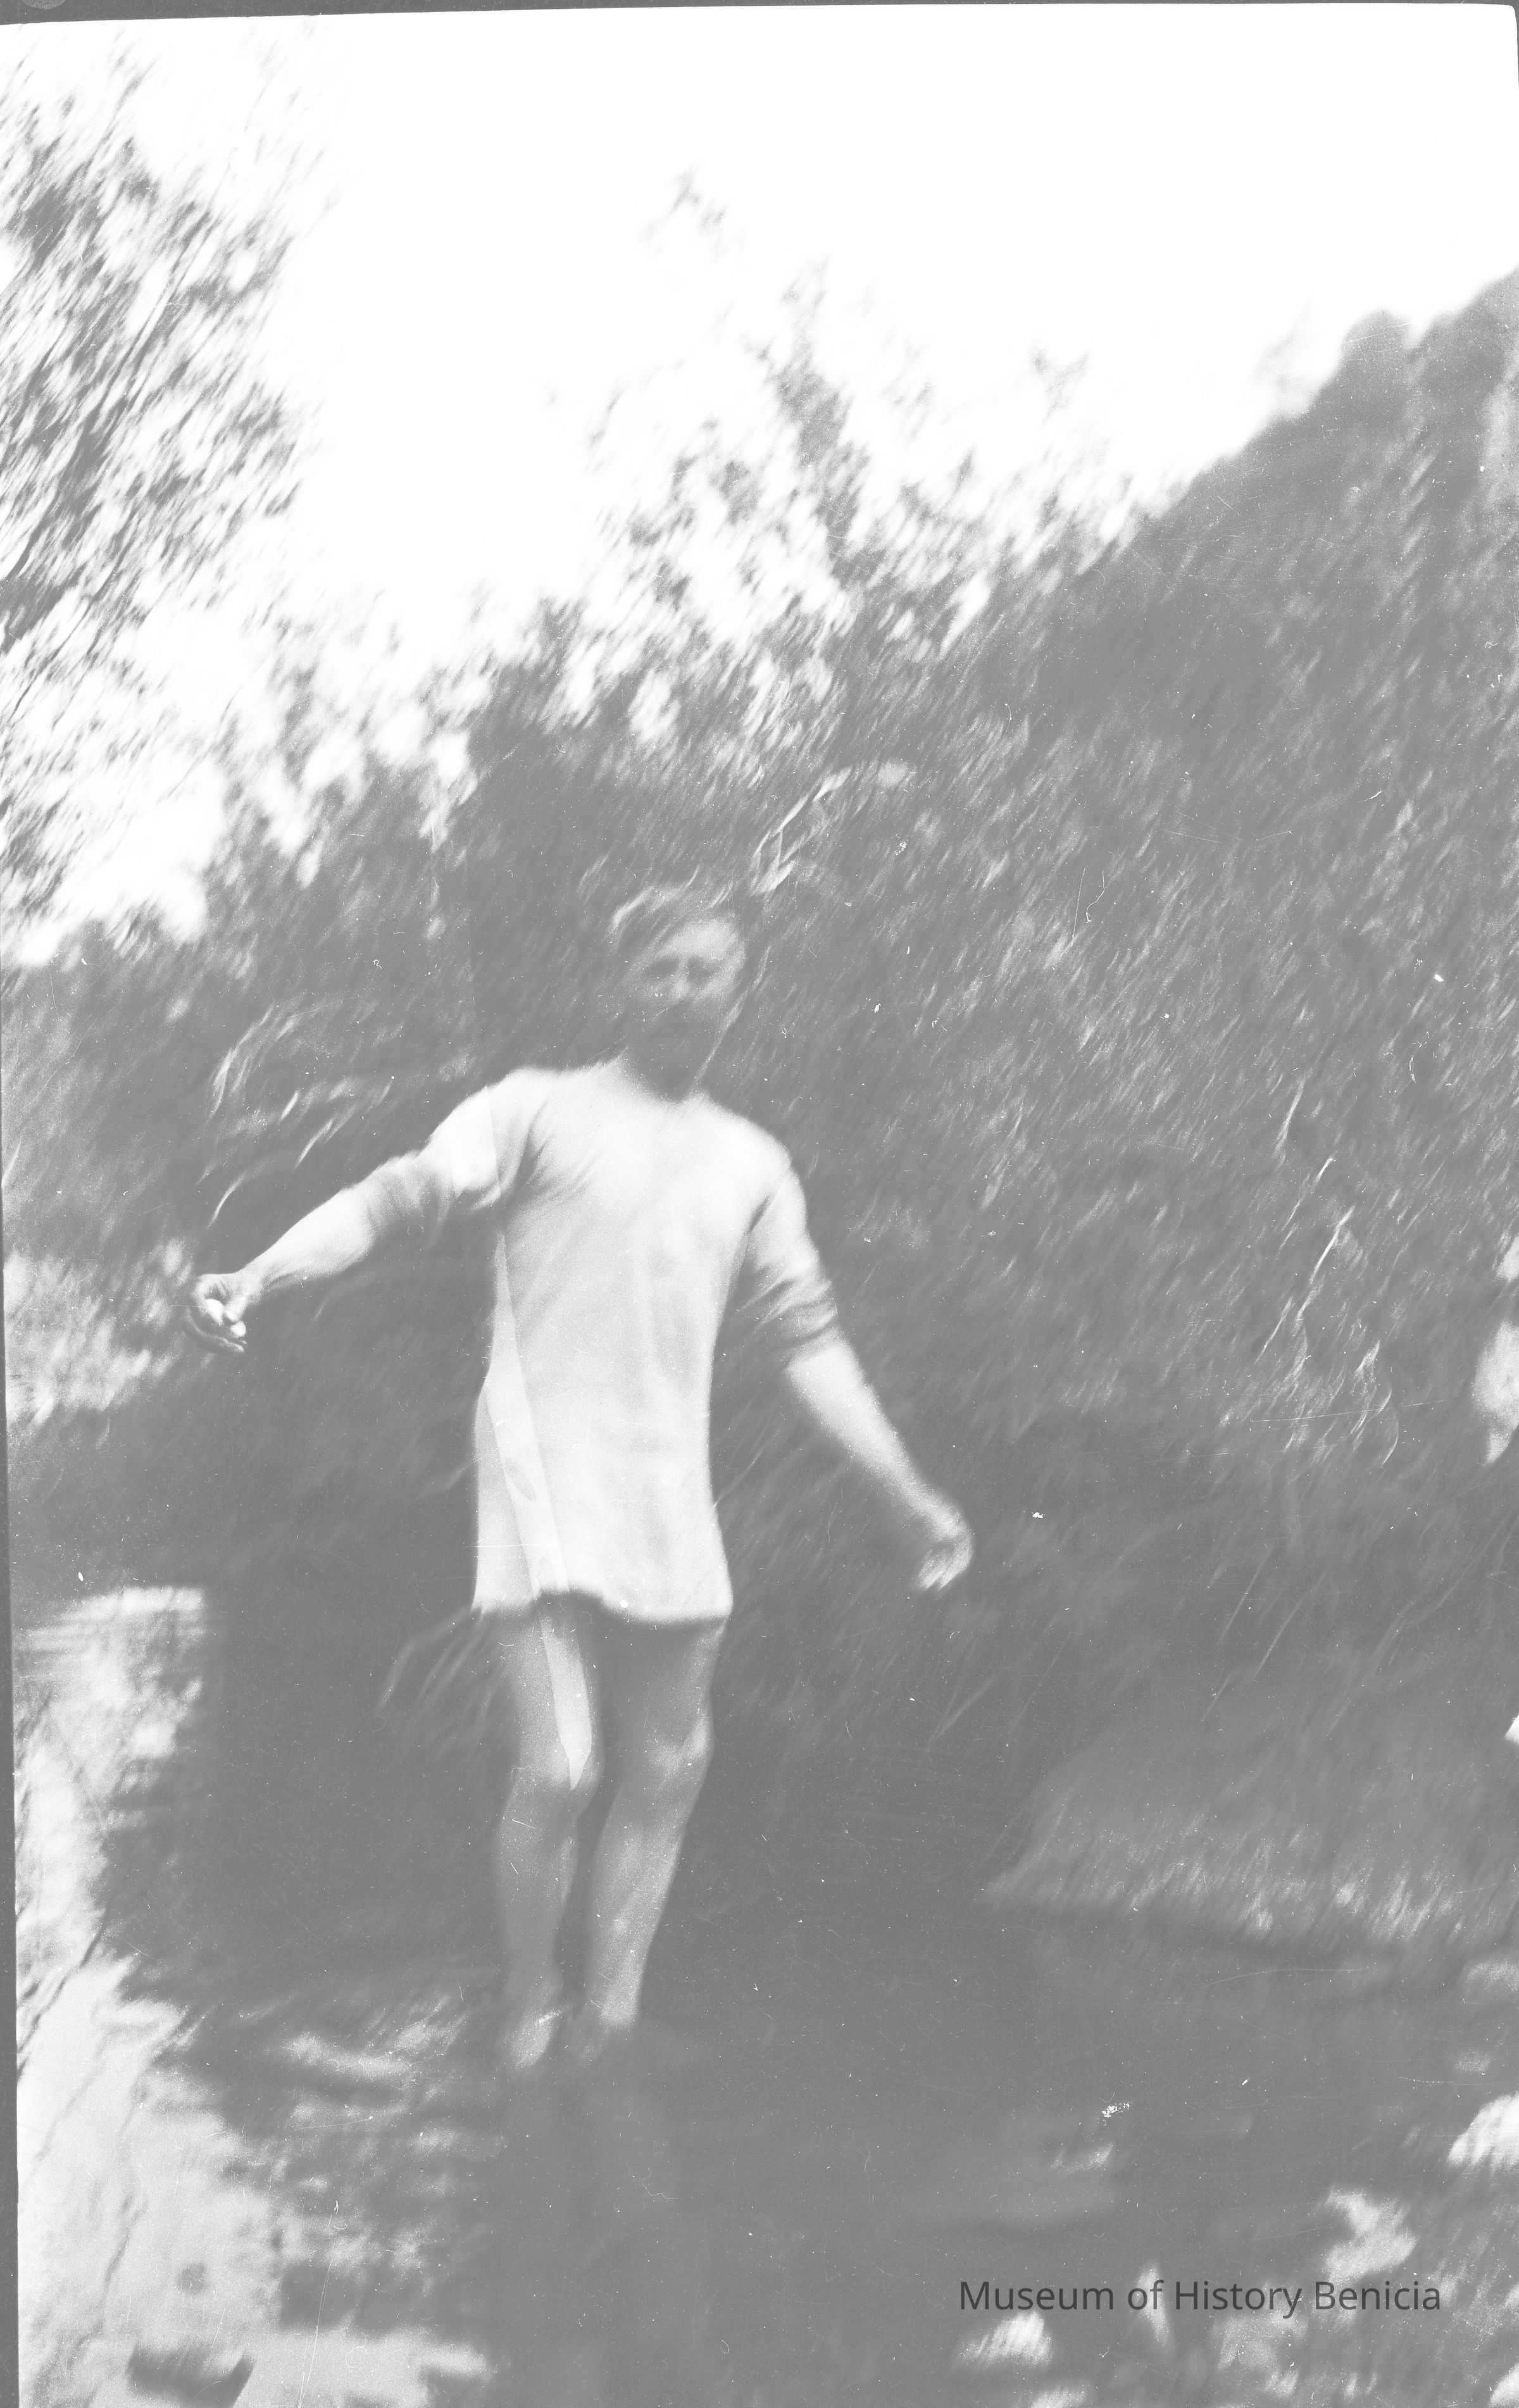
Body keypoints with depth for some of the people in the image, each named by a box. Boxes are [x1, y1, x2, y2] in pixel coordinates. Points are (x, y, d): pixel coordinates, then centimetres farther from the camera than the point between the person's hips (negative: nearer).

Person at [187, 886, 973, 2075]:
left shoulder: (755, 1163, 15)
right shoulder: (541, 1109, 2)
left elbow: (806, 1340, 18)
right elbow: (401, 1196, -9)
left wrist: (907, 1494, 15)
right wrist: (259, 1275, -26)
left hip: (672, 1508, 5)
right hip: (546, 1485, -5)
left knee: (666, 1777, 7)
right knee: (560, 1770, -13)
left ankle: (611, 2018, 20)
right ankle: (527, 2014, 8)